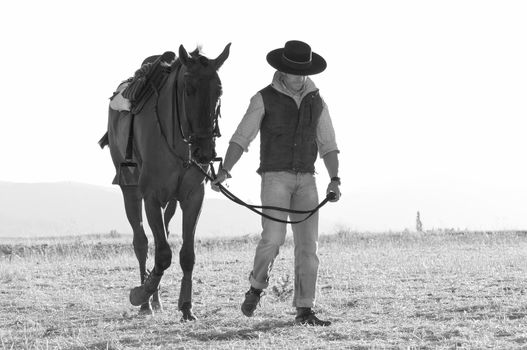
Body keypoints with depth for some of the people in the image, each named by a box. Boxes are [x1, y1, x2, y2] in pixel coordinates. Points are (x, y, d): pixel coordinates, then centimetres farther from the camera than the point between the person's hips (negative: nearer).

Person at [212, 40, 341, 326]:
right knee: (273, 238, -19)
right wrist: (224, 171, -22)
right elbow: (241, 139, -8)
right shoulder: (264, 99, -2)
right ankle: (257, 287, 9)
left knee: (308, 243, -4)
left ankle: (304, 311, -2)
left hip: (306, 181, 4)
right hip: (275, 177, -4)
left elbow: (328, 146, 8)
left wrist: (334, 180, -8)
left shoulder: (317, 103, 9)